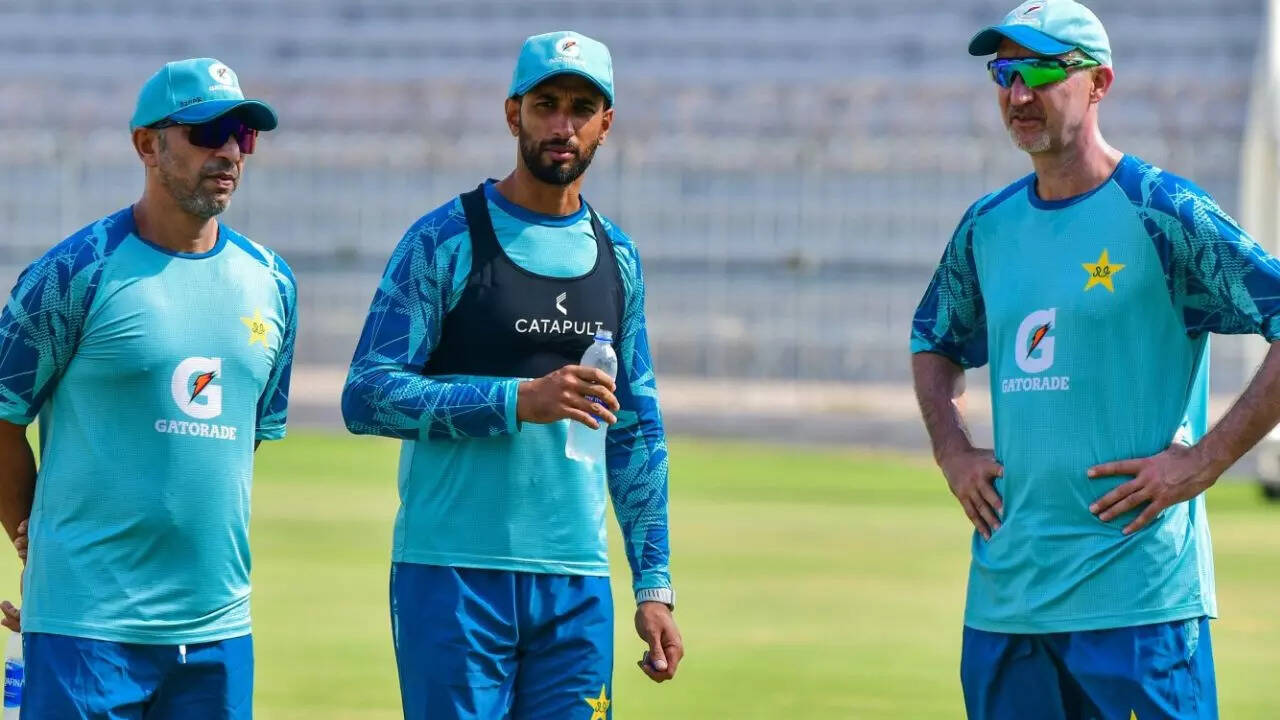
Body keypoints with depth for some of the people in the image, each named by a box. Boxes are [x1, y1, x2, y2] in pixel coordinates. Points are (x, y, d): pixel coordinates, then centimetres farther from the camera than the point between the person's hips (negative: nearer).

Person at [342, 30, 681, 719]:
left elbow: (637, 435, 19)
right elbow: (367, 397, -9)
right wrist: (520, 400, -19)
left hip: (577, 589, 5)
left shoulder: (617, 259, 14)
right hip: (452, 580, -5)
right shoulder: (445, 241, -3)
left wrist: (654, 585, 13)